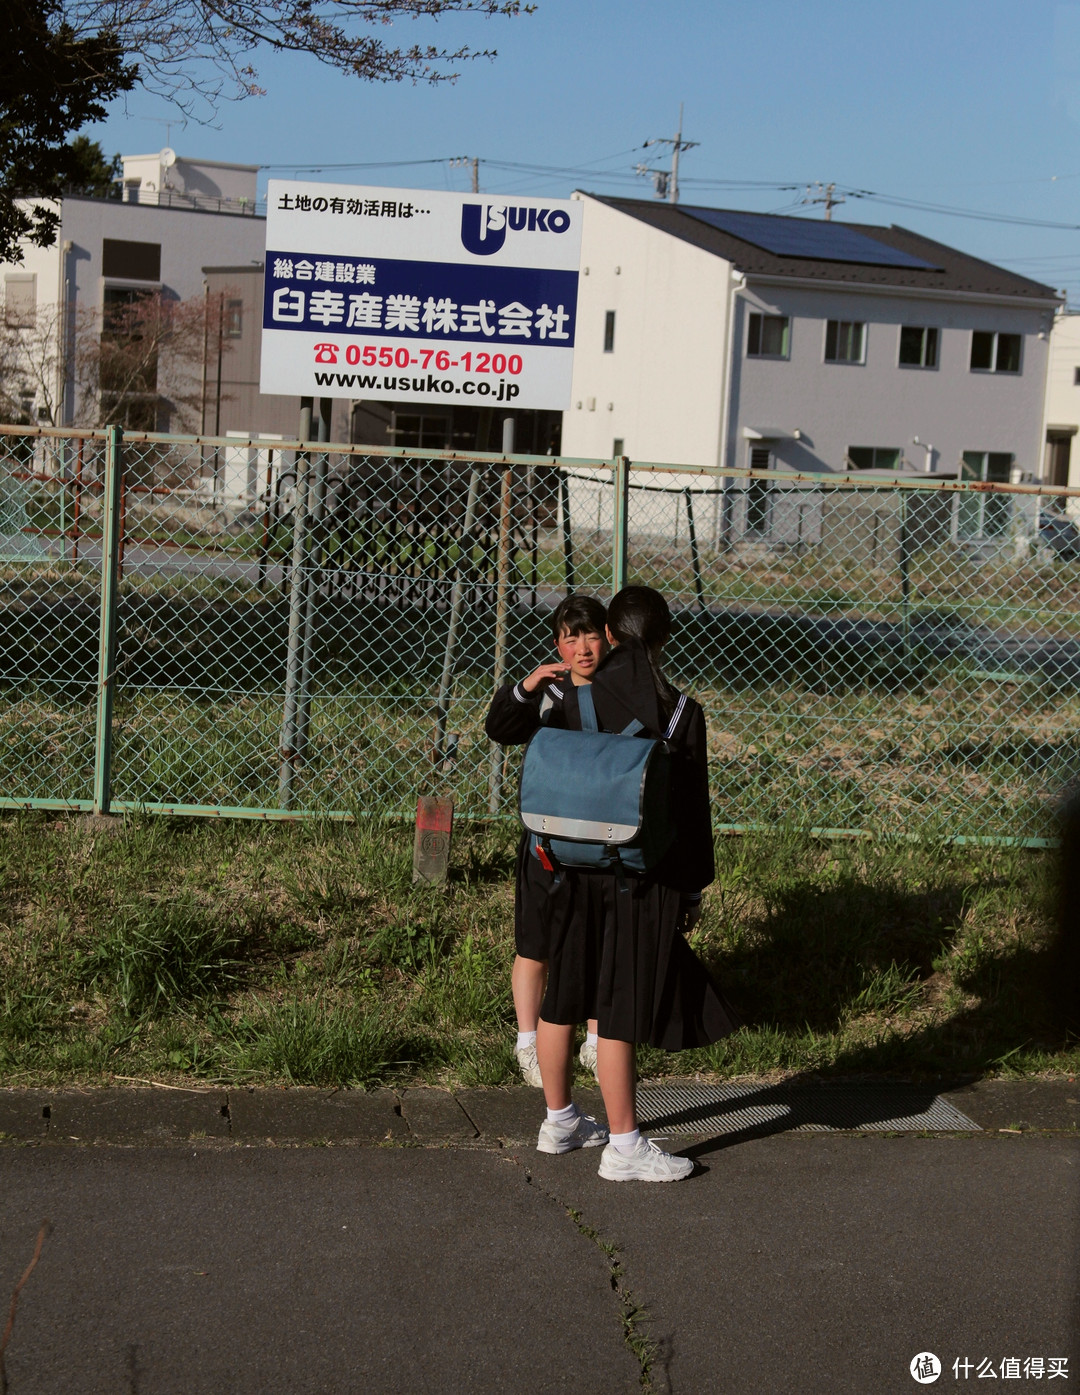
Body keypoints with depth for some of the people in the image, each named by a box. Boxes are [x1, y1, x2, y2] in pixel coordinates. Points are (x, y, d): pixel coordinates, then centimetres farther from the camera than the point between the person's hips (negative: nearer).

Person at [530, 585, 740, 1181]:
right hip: (641, 880, -4)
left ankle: (559, 1120, 29)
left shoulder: (574, 701, -1)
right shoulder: (679, 712, -9)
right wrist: (694, 887, 5)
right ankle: (624, 1147, 8)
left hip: (572, 872, 4)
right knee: (620, 1010, 0)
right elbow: (691, 808, -5)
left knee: (562, 998, 15)